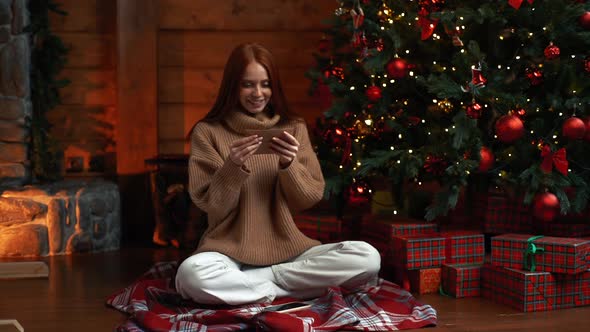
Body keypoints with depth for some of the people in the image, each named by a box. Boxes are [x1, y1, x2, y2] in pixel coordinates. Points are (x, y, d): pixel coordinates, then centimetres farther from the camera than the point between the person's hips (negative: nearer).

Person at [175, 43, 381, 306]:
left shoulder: (293, 128, 8)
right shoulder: (207, 132, 2)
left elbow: (311, 198, 4)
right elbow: (210, 205, -3)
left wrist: (289, 164, -14)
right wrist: (232, 167, -20)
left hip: (289, 249, 3)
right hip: (231, 251, -2)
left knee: (368, 258, -22)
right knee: (191, 274, -37)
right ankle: (294, 288, -16)